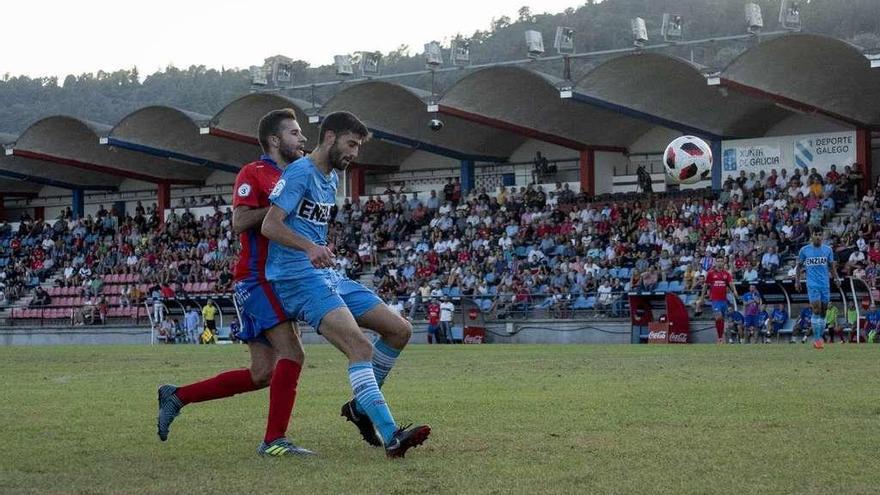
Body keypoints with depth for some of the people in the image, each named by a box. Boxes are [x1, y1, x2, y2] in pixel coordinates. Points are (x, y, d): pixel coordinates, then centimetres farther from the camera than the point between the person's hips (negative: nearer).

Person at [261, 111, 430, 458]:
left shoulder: (331, 179, 19)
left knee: (399, 330, 6)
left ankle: (361, 405, 18)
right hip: (299, 278, -10)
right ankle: (390, 436, -35)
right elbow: (270, 225, -19)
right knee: (360, 347, -27)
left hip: (329, 275, 10)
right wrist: (309, 247, -33)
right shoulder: (301, 172, -10)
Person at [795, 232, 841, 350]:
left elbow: (832, 265, 13)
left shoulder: (828, 250, 8)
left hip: (825, 284, 3)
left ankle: (820, 337, 12)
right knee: (817, 309, -15)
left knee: (823, 311, 3)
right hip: (812, 284, -3)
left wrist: (836, 277, -3)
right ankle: (816, 339, -11)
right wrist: (797, 280, 3)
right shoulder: (804, 250, 2)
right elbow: (799, 266, 10)